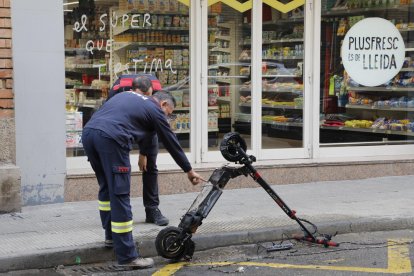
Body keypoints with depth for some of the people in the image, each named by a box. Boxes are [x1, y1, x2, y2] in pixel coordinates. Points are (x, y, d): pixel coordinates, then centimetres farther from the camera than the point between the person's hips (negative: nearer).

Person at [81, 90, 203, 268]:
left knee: (106, 187, 25)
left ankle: (111, 233, 35)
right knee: (120, 195, -4)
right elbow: (172, 143, 22)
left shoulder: (128, 95, 32)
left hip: (88, 132, 7)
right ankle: (127, 256, -2)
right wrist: (189, 171, 33)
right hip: (111, 138, -7)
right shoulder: (155, 110, 15)